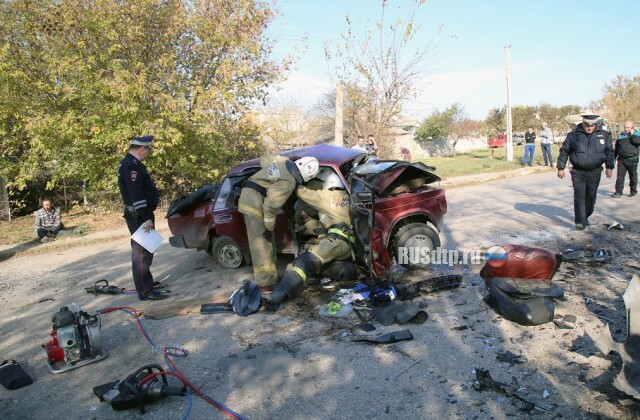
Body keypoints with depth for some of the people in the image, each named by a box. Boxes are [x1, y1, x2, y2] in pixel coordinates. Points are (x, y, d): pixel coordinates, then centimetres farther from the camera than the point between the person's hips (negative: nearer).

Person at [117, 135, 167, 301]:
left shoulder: (132, 163, 15)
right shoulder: (130, 166, -19)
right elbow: (136, 195, -26)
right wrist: (146, 218, -28)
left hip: (142, 214, 11)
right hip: (139, 216, -11)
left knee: (143, 250, 20)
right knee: (142, 252, -8)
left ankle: (146, 282, 33)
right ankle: (145, 291, -4)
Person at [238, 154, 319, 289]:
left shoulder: (283, 161, 4)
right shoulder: (288, 182, -21)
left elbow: (264, 158, 22)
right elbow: (271, 204, -23)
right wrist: (269, 226, -12)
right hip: (255, 201, -10)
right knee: (261, 243, -7)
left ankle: (267, 277, 23)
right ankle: (265, 282, -4)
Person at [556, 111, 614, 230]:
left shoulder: (603, 135, 4)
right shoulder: (573, 135, -3)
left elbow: (609, 151, 11)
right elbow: (564, 151, 3)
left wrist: (609, 167, 3)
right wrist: (560, 168, 1)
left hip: (595, 172, 2)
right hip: (578, 172, -2)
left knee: (591, 197, 10)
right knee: (579, 197, -8)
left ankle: (586, 217, 29)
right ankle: (580, 221, -6)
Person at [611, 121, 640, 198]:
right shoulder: (621, 135, 10)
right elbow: (616, 147, 17)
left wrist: (632, 134, -16)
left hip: (632, 160, -3)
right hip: (621, 159, 3)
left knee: (633, 176, 9)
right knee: (620, 176, -3)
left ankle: (633, 191, 23)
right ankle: (618, 192, -3)